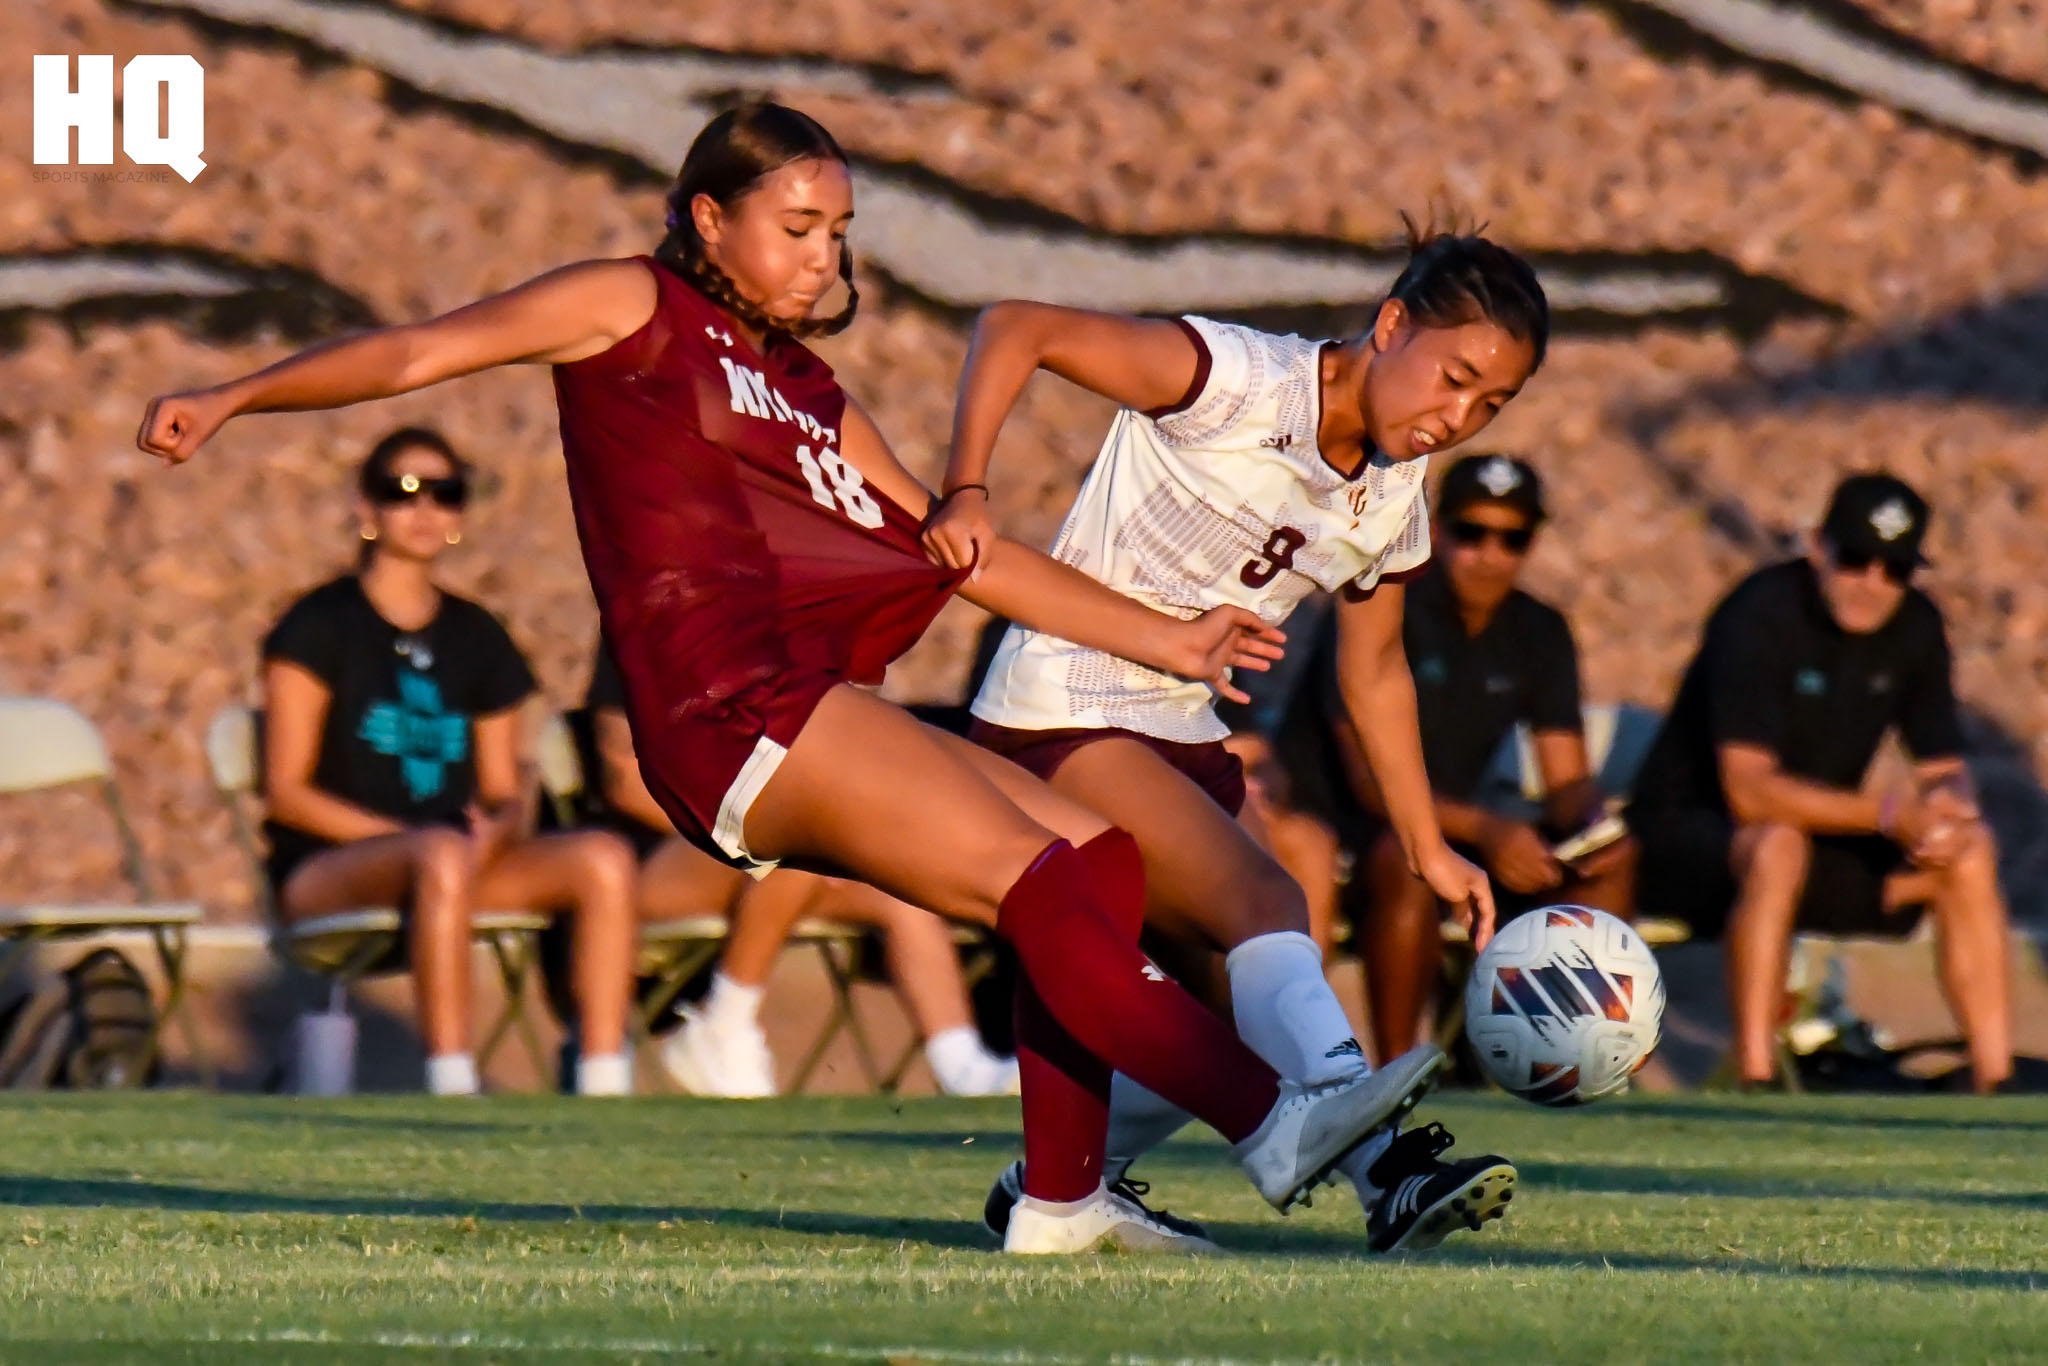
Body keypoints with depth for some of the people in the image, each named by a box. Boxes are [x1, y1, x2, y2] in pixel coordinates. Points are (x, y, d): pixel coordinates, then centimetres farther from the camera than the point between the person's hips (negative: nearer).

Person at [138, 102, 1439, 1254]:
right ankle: (1271, 1119, -27)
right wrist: (229, 399, -9)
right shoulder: (635, 311, 7)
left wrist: (1162, 637, 22)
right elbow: (418, 353, 2)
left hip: (820, 717, 9)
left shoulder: (809, 393, 26)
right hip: (732, 712, -9)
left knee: (1099, 855, 5)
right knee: (1043, 881, -19)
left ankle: (1062, 1197, 6)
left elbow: (960, 550, 26)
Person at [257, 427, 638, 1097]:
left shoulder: (476, 637, 18)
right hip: (326, 866, -5)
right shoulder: (320, 626, 2)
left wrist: (496, 828, -9)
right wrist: (409, 836, -16)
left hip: (465, 857, 5)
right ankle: (452, 1093, -45)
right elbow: (285, 790, -5)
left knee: (604, 857, -21)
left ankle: (604, 1088, -30)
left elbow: (503, 794, 17)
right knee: (442, 855, -39)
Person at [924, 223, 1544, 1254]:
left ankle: (1049, 1188, 28)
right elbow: (1015, 329, -22)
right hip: (1063, 717, -9)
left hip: (1183, 737, 9)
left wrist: (1427, 847, 21)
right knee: (1266, 905, -26)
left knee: (1241, 1011, 9)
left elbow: (1374, 671, 20)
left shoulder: (1392, 504, 5)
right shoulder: (1233, 380, -19)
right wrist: (965, 496, -34)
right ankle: (1382, 1168, -39)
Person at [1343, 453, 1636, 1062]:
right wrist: (1484, 829, -35)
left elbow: (1567, 778, 4)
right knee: (1406, 859, -39)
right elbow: (1373, 779, -21)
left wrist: (1592, 820, -22)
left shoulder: (1539, 634, 7)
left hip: (1457, 827, 6)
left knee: (1613, 859, -14)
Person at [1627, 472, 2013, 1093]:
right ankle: (1754, 1083, -37)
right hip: (1686, 829, -7)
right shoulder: (1761, 616, -22)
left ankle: (1994, 1083, -12)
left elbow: (1943, 768, 3)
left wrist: (1948, 812, -23)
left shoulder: (1915, 626, -1)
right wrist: (1883, 811, -38)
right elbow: (1749, 790, -30)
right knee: (1778, 844, -39)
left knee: (1969, 854, -13)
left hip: (1824, 830, 7)